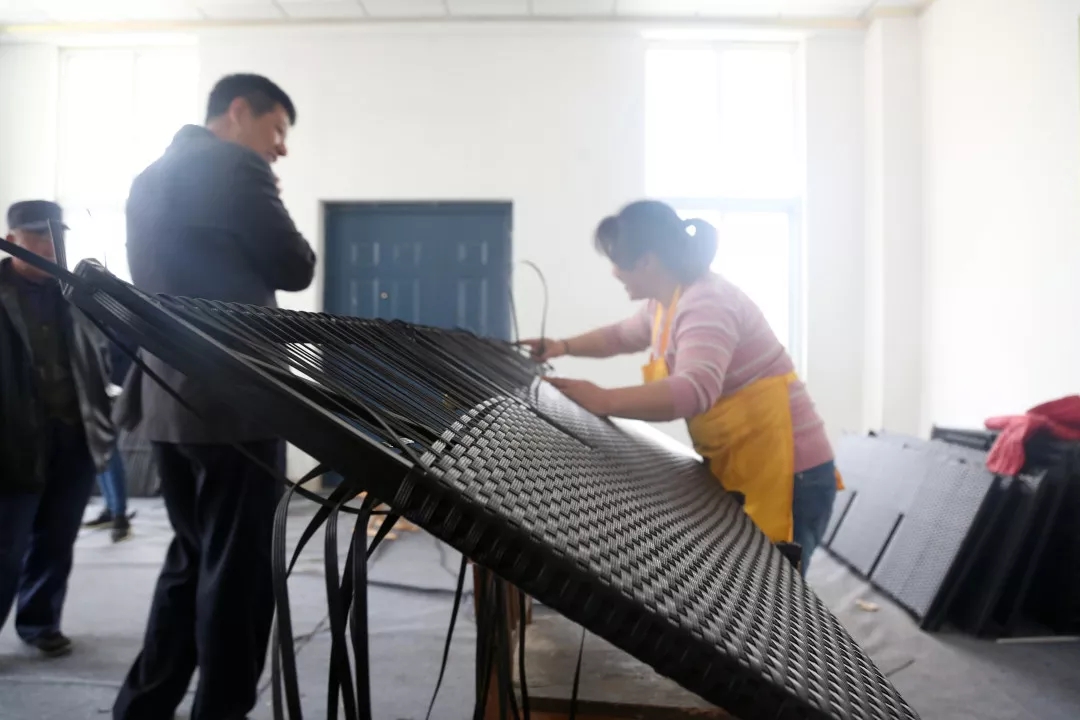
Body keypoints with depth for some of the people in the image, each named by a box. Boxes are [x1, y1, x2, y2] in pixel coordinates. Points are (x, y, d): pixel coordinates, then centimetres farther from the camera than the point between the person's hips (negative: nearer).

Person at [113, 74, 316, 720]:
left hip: (169, 401, 9)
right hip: (234, 403, -9)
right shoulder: (234, 168, -10)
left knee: (191, 563, 19)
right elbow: (296, 269, -8)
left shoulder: (149, 178, 17)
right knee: (237, 571, 3)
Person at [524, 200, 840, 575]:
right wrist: (565, 346, 19)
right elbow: (623, 335, 30)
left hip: (788, 474, -10)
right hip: (742, 470, 10)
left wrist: (604, 401, -50)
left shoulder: (706, 304, -22)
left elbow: (696, 390, -40)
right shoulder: (666, 304, 9)